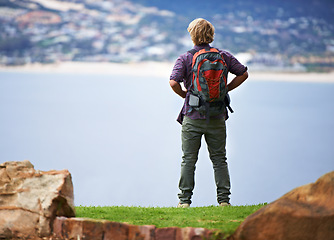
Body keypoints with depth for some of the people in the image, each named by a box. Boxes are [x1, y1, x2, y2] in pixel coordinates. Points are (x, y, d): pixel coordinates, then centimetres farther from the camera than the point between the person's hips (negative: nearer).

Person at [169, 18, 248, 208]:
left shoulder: (185, 58, -6)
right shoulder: (223, 56, 3)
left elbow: (173, 82, -17)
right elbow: (243, 73, 8)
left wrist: (184, 94, 1)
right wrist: (225, 90, 12)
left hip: (193, 116, -2)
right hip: (217, 117, 2)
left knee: (188, 160, 5)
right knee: (219, 159, 10)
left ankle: (185, 200, 4)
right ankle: (224, 199, 6)